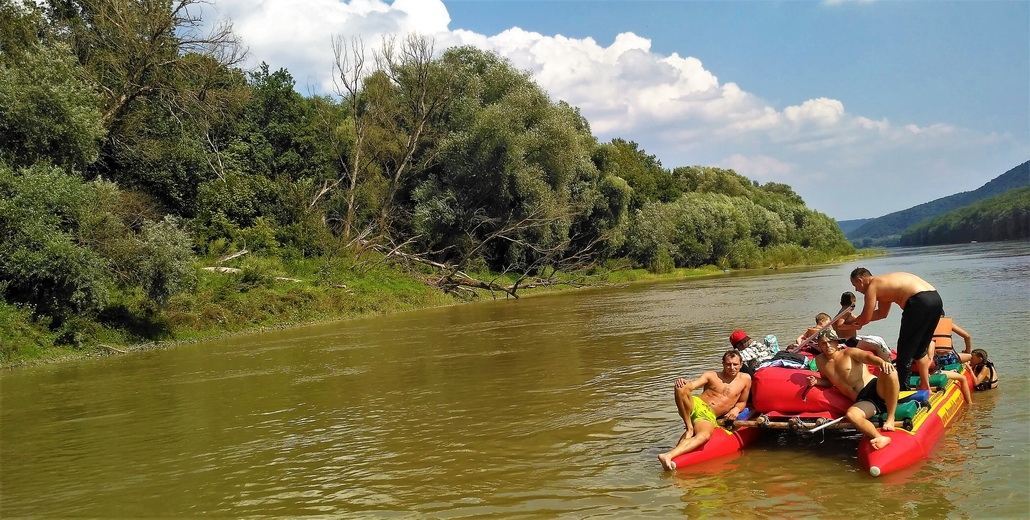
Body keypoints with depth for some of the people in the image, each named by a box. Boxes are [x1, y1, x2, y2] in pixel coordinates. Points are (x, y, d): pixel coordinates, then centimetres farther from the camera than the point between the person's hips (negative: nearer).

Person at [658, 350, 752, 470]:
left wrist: (736, 409, -2)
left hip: (709, 416, 0)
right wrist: (684, 383, -32)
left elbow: (742, 402, 22)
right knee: (681, 388, -34)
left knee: (704, 436, -38)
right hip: (695, 405, 0)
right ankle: (689, 428, -21)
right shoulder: (711, 375, 8)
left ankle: (669, 455, -51)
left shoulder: (745, 379, 13)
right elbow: (692, 385, -8)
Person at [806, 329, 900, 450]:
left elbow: (867, 357, -18)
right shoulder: (820, 361, 16)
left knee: (890, 372, -35)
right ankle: (881, 439, -50)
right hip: (863, 401, 3)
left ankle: (890, 419, -25)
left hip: (878, 389, -2)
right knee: (851, 414, -33)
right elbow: (827, 381, 32)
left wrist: (882, 362, -41)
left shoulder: (849, 353, 3)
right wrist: (816, 381, 8)